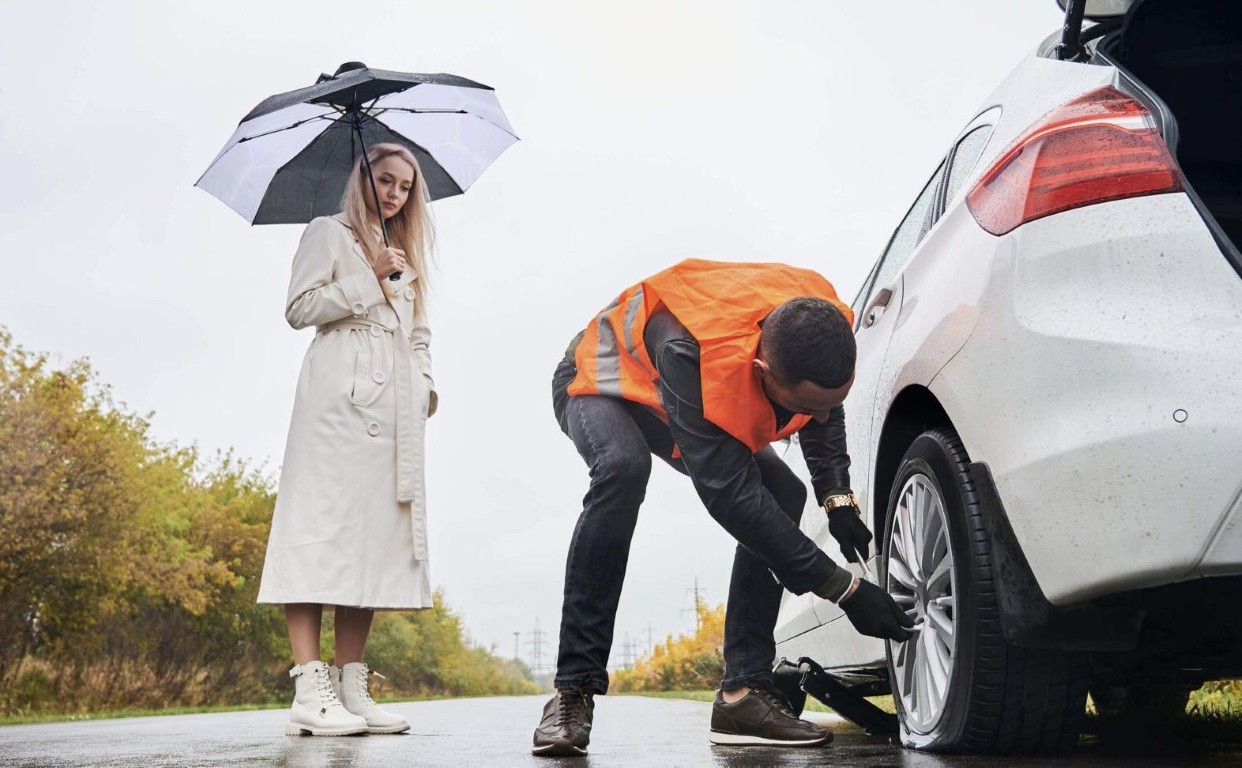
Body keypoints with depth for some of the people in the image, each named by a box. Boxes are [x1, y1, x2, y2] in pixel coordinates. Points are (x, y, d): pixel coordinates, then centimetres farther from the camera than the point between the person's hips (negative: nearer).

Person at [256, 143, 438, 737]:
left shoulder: (405, 254, 29)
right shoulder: (330, 233, 9)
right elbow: (300, 308, -2)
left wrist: (427, 381, 10)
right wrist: (369, 278, -7)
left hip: (394, 402, 7)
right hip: (340, 392, -7)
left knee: (376, 531, -1)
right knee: (327, 523, -13)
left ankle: (351, 688, -1)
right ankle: (310, 693, -16)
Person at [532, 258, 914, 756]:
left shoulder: (822, 323, -26)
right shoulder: (695, 353, -46)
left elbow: (825, 415, -1)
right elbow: (732, 498, -45)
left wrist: (837, 499, -13)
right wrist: (844, 589, -41)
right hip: (603, 379, -6)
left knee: (783, 493, -13)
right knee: (622, 468, -39)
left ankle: (743, 692, -11)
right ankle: (574, 690, -31)